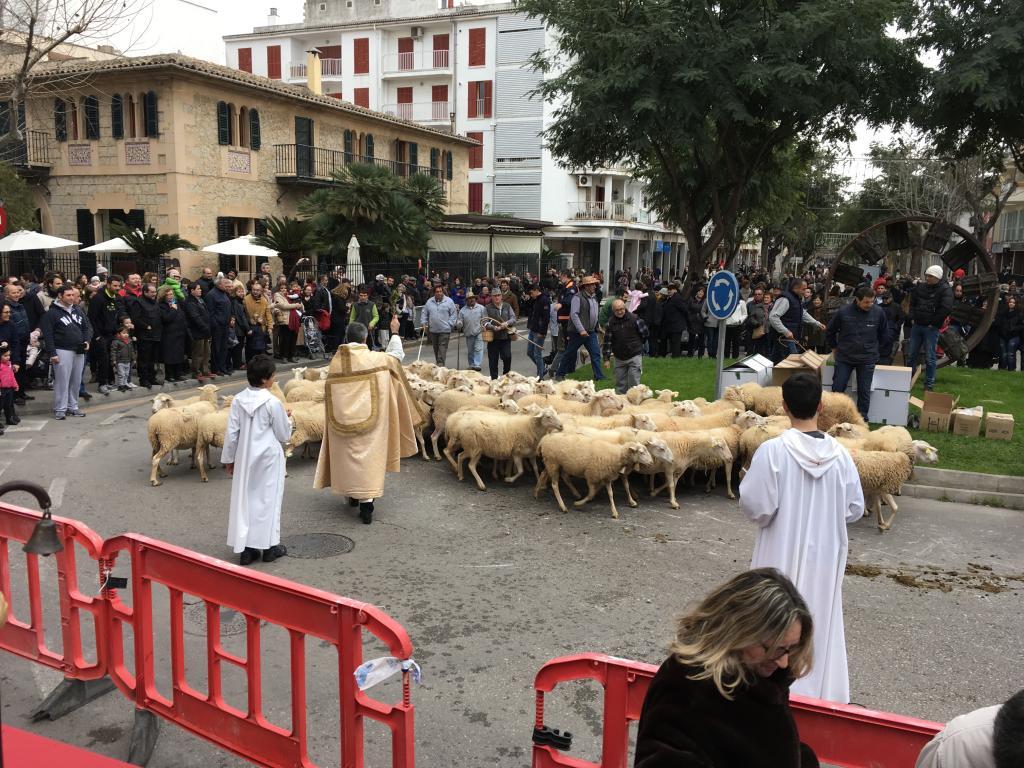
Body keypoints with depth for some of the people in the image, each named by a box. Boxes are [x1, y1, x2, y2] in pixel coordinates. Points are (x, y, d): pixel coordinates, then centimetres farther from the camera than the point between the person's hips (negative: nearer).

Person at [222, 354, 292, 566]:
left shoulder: (238, 400, -4)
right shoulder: (273, 403, -17)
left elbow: (231, 433, 1)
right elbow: (284, 435, -8)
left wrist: (228, 458, 11)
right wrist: (286, 417, 9)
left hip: (245, 457, 4)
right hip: (268, 458, -4)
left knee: (243, 499, 10)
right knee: (268, 499, 8)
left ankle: (245, 548, 13)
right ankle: (269, 546, 16)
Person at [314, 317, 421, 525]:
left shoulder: (335, 362, -3)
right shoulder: (375, 359, -11)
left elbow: (329, 394, 6)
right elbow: (397, 355, 10)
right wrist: (394, 332, 23)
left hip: (342, 419, 3)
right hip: (368, 419, -3)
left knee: (348, 455, 18)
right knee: (367, 455, 1)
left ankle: (352, 494, 33)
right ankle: (366, 502, -5)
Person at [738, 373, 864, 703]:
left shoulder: (772, 451, -19)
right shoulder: (840, 454, -7)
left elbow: (757, 506, -17)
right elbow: (855, 508, 1)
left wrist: (746, 485, 3)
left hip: (783, 556, -3)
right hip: (825, 556, 4)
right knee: (821, 621, 18)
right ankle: (824, 694, 30)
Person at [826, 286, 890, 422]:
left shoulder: (879, 312, -8)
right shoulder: (844, 311, -11)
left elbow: (884, 334, 10)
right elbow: (830, 331, 6)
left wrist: (874, 348, 12)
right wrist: (834, 348, 11)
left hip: (867, 360, 0)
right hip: (844, 357, 0)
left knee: (864, 392, 6)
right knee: (837, 389, 2)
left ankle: (862, 419, 17)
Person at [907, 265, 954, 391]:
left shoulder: (945, 290, -9)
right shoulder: (921, 287, 8)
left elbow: (946, 308, -19)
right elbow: (912, 302, 20)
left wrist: (933, 323, -14)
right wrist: (912, 317, 8)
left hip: (931, 328, -6)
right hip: (917, 325, 6)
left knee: (930, 358, -1)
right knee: (911, 354, 11)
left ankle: (929, 385, 7)